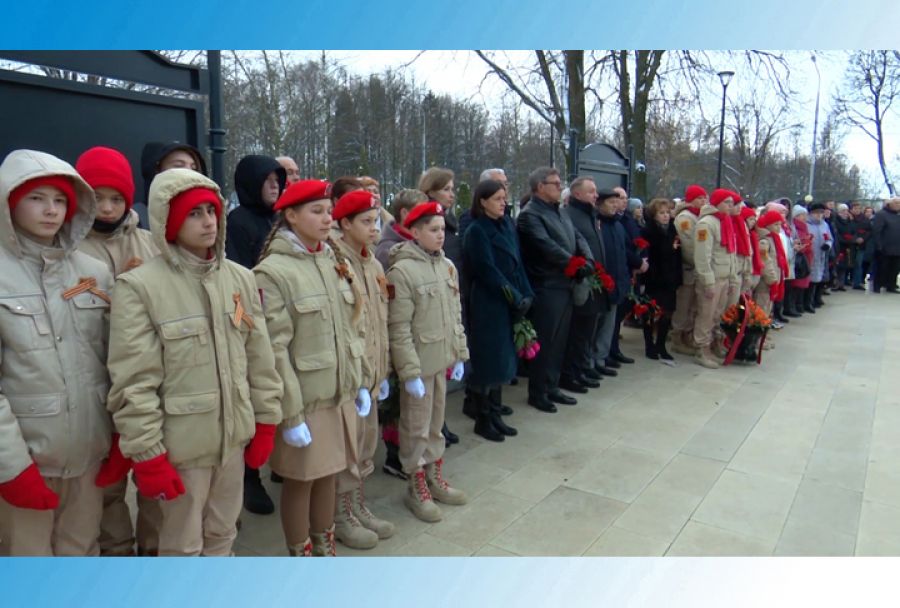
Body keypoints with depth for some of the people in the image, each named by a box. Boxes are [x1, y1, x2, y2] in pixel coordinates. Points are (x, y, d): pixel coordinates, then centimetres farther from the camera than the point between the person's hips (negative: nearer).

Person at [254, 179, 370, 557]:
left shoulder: (335, 263, 6)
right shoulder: (272, 271, -14)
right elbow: (275, 349, -17)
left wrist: (362, 382, 10)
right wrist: (291, 413, -18)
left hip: (340, 394, 6)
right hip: (304, 398, -6)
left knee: (328, 473, 19)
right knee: (300, 480, 10)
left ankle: (324, 550, 38)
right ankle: (301, 557, 31)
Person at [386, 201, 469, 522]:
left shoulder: (448, 266, 5)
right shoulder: (402, 270, -16)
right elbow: (399, 329, -18)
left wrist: (460, 354, 10)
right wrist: (410, 372, -19)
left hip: (443, 360, 6)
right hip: (418, 363, -6)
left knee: (436, 423, 19)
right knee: (416, 427, 8)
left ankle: (435, 478, 35)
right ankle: (416, 488, 24)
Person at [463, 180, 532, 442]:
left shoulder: (507, 225, 11)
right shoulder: (476, 231, -10)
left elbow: (517, 263, 11)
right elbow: (487, 271, -16)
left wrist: (526, 295, 0)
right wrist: (516, 298, -15)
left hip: (509, 304, 7)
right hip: (487, 305, -7)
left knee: (503, 359, 12)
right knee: (487, 360, 0)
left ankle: (495, 415, 23)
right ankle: (482, 420, 13)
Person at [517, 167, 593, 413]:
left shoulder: (560, 212, 18)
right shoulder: (529, 215, -11)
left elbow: (578, 237, 11)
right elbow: (548, 247, -21)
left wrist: (588, 262, -8)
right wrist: (576, 266, -17)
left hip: (565, 286, 9)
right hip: (546, 288, -9)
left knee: (558, 342, 14)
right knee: (544, 342, 0)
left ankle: (552, 388, 26)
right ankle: (537, 393, 12)